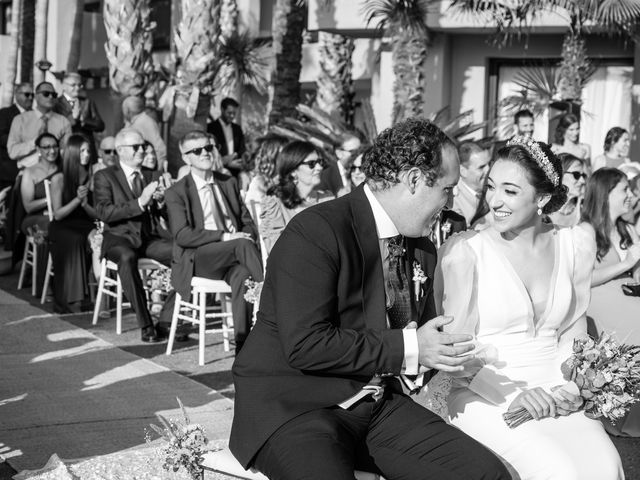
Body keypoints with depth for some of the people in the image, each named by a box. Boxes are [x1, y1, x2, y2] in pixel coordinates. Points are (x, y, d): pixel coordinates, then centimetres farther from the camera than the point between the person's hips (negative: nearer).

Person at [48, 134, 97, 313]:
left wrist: (85, 203, -13)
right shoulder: (59, 179, 1)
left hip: (86, 227, 2)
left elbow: (97, 214, 8)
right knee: (74, 240, -36)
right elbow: (57, 214, -2)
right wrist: (77, 199, -14)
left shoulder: (93, 178, 7)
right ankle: (68, 300, -32)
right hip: (62, 229, -2)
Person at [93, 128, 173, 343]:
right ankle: (145, 324, -33)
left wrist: (161, 201, -11)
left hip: (148, 237, 4)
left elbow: (167, 214, 14)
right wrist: (140, 202, -22)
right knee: (127, 257, -39)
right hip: (119, 237, -4)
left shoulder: (152, 176, 16)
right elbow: (104, 213, -13)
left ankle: (166, 317, -11)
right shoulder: (104, 177, 2)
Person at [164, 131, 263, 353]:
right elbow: (182, 235, -9)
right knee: (243, 244, -32)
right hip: (196, 260, -3)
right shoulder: (177, 192, 3)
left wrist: (247, 235, -7)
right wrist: (223, 236, -19)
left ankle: (243, 345, -33)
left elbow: (247, 221, 18)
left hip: (233, 253, 3)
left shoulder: (229, 183, 18)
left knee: (242, 276, -33)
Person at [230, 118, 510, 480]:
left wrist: (438, 350, 1)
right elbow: (305, 345, -21)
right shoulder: (315, 233, -15)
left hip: (379, 405, 7)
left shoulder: (422, 249, 12)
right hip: (294, 406, -6)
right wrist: (406, 349, -19)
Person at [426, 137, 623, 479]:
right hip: (482, 396, -3)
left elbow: (573, 335, 13)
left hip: (553, 395, 4)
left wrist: (568, 387, -6)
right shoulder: (463, 251, -6)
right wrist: (510, 398, -17)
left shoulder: (576, 246, 7)